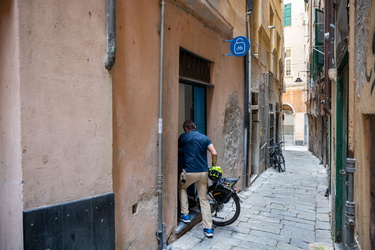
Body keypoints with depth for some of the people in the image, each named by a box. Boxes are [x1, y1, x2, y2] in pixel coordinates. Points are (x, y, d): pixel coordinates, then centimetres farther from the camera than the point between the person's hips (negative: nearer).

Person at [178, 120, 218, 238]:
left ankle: (185, 214, 24)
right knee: (204, 199, 12)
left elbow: (177, 149, 17)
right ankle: (208, 229, 13)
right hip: (204, 172, 3)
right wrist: (213, 165, 13)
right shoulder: (205, 138, 8)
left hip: (190, 171, -3)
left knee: (182, 188, 27)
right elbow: (214, 153, -3)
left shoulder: (183, 137, 1)